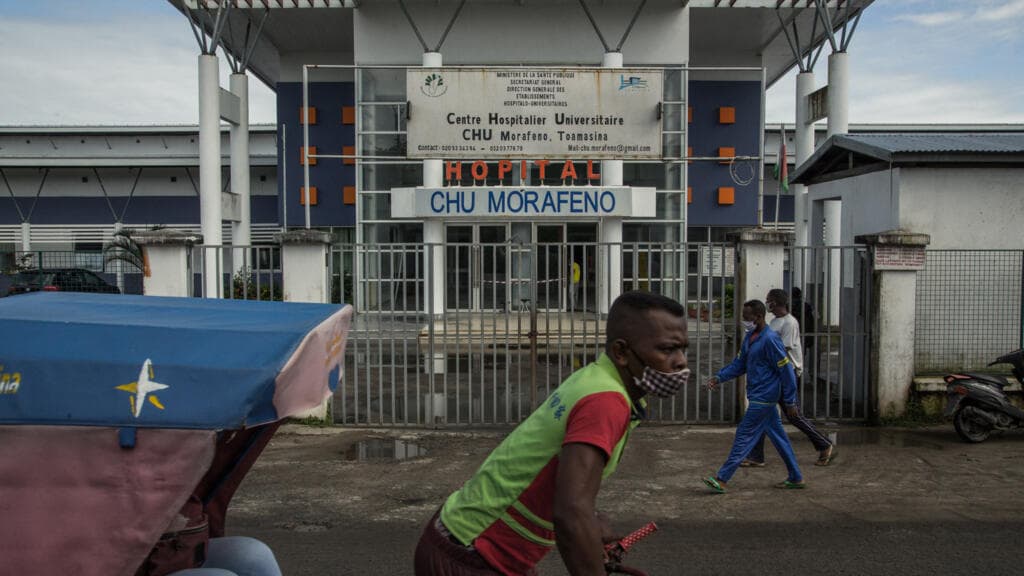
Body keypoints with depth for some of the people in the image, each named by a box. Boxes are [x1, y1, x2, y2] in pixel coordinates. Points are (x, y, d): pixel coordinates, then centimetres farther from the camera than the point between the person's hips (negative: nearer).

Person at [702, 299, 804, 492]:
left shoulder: (770, 339, -19)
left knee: (744, 436, -7)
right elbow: (739, 364, 16)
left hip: (763, 398, -9)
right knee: (778, 435, 15)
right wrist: (719, 377, 1)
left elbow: (786, 370, -16)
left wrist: (790, 401, -13)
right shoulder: (749, 337, 9)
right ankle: (796, 478, 25)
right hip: (758, 396, 9)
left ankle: (721, 479, -4)